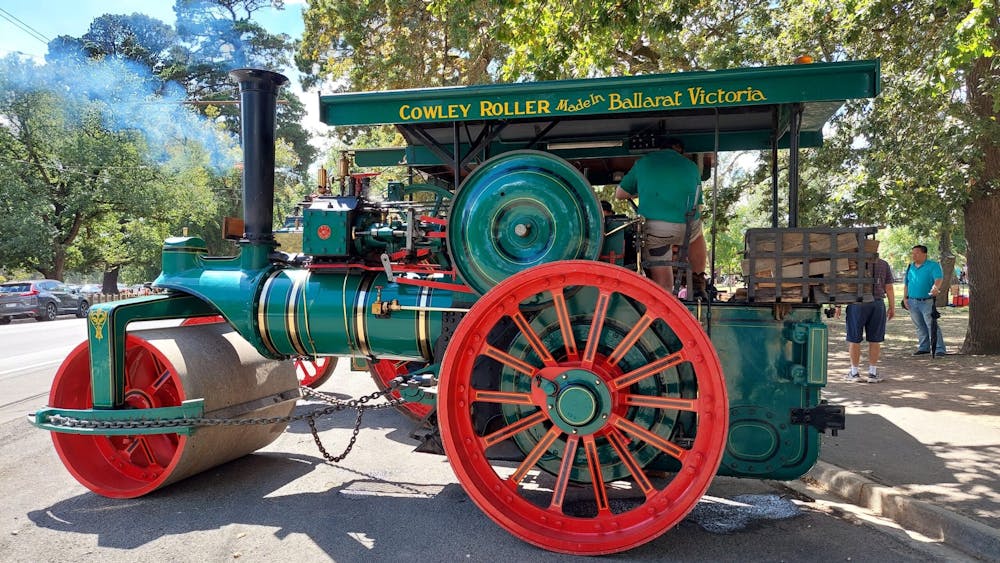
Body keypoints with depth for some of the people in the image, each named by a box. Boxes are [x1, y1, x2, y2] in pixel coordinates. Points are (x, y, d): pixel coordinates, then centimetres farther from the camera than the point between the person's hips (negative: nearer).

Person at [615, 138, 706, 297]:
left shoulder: (643, 162, 18)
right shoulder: (692, 167, 22)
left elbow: (619, 194, 22)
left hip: (653, 228, -2)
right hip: (686, 227, 2)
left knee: (661, 280, 9)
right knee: (697, 235, 35)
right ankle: (698, 286, 34)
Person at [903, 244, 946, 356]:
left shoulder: (933, 265, -3)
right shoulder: (910, 267, 14)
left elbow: (939, 279, -18)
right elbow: (906, 284, 19)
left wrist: (935, 288, -38)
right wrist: (905, 298, 10)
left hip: (927, 302, -6)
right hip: (912, 302, 6)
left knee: (932, 325, -8)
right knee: (920, 327, 12)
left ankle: (939, 349, -6)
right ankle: (924, 347, 20)